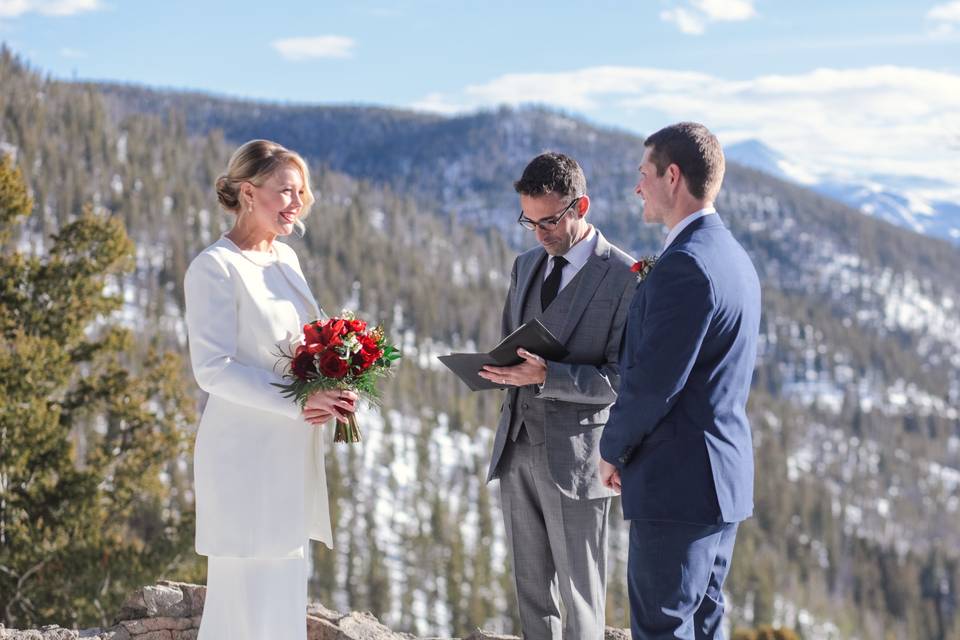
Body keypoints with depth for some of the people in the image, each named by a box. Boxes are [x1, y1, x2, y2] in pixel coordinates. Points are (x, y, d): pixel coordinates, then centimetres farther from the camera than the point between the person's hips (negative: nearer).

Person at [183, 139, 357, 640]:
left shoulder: (286, 259, 12)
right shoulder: (215, 268, -11)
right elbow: (213, 369, -18)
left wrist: (329, 393, 1)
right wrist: (297, 402, -21)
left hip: (292, 453, 8)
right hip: (246, 453, -8)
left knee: (285, 594, 12)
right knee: (249, 598, -3)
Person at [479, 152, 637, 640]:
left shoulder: (624, 277, -11)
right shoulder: (526, 265, 12)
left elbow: (624, 380, -14)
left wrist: (547, 376, -25)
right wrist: (501, 370, -2)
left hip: (575, 456, -6)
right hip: (517, 447, 7)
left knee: (580, 598, 4)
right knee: (531, 591, 15)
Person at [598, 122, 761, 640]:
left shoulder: (684, 265, -20)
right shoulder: (732, 257, 12)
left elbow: (652, 381, -21)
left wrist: (613, 448, -5)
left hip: (678, 482, -10)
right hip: (725, 476, 10)